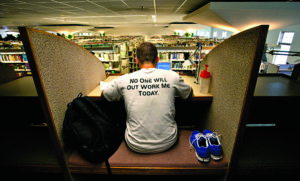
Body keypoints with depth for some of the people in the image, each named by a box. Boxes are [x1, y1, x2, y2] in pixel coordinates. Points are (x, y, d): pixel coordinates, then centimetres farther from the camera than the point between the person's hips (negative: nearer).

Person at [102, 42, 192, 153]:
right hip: (167, 143, 1)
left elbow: (104, 95, 10)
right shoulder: (172, 76, -10)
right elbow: (189, 93, 11)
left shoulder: (124, 80, -11)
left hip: (136, 146, 0)